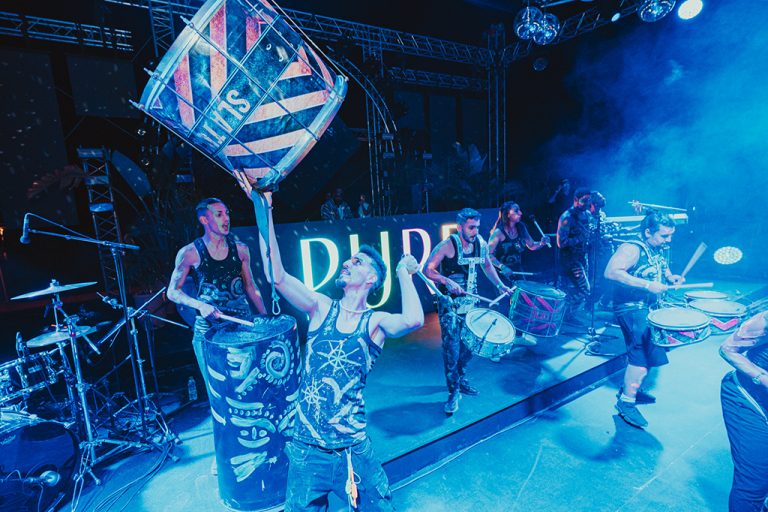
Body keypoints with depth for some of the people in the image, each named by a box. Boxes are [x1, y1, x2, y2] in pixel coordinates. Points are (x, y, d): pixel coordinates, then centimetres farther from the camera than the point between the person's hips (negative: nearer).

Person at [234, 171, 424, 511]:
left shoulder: (375, 322, -9)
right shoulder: (321, 308, -3)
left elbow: (414, 320, -31)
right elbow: (275, 275, -16)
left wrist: (404, 272, -15)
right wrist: (265, 209, -18)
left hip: (353, 452, -1)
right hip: (305, 449, 2)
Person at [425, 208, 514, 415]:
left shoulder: (481, 244, 1)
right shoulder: (447, 245, -17)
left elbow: (487, 266, 19)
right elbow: (428, 270, -15)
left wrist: (500, 285, 10)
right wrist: (448, 281, -29)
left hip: (471, 302, 6)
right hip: (450, 304, -6)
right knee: (451, 347, -6)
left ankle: (461, 379, 39)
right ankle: (454, 392, 10)